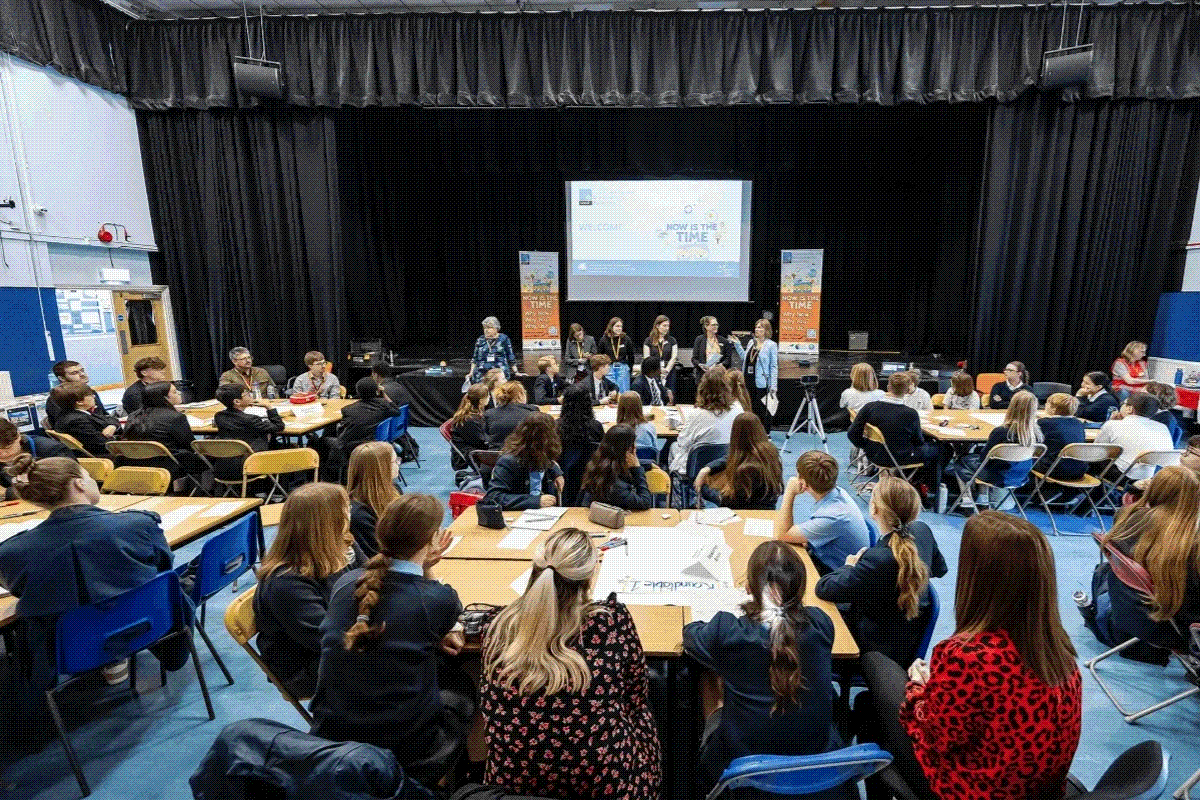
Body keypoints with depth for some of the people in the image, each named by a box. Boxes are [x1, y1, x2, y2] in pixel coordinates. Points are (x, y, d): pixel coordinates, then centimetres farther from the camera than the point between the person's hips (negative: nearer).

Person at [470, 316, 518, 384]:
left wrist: (515, 372, 8)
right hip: (481, 373, 2)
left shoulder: (503, 338, 8)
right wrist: (471, 373, 13)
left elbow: (511, 358, 10)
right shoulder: (480, 340, 14)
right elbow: (475, 358, 19)